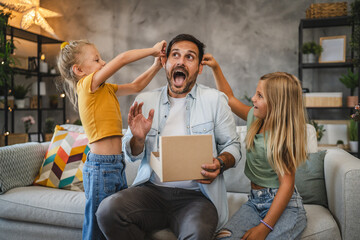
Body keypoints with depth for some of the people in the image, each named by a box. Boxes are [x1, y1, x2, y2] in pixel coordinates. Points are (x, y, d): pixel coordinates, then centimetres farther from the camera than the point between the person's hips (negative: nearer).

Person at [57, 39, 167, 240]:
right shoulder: (86, 85, -9)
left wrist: (157, 65, 11)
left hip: (117, 163, 8)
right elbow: (122, 58, -17)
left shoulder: (106, 89, 15)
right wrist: (152, 50, -6)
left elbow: (136, 86, 21)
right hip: (101, 165, -8)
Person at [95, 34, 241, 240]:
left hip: (196, 195, -3)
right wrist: (138, 138, -9)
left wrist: (220, 163, -15)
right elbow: (132, 155, 14)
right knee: (107, 210, -23)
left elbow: (233, 145, 7)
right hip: (151, 190, 4)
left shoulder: (214, 100, 4)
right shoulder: (145, 101, 10)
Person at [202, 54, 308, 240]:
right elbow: (229, 98, 21)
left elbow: (287, 184, -19)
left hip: (284, 205, -4)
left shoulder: (283, 135, -14)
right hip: (254, 201, 5)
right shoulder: (255, 118, 5)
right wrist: (215, 67, 17)